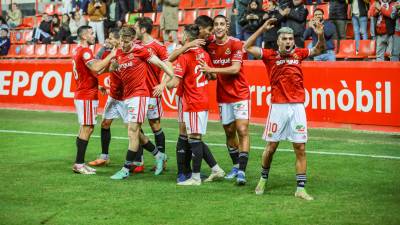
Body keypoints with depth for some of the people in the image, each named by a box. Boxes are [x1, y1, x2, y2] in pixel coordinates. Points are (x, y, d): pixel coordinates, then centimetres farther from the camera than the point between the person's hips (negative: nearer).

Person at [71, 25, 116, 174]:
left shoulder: (79, 51, 17)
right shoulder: (84, 51, -14)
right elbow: (96, 68, -27)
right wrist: (111, 56, -19)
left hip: (81, 95, 10)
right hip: (87, 96, -10)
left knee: (85, 128, 11)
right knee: (87, 128, -9)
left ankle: (79, 163, 13)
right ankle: (79, 164, -9)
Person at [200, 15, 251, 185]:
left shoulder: (236, 44, -10)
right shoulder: (210, 47, 4)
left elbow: (235, 69, -18)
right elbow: (210, 73, 17)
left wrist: (212, 70, -20)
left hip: (240, 95, -5)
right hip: (223, 97, 5)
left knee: (242, 131, -11)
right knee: (229, 132, 10)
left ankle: (241, 171, -14)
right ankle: (236, 166, 25)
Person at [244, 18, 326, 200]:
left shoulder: (298, 54, 9)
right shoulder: (270, 56, 1)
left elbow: (318, 49, 16)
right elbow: (247, 47, -3)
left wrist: (320, 35, -5)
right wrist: (263, 29, -9)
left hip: (297, 107, 2)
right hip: (278, 107, -2)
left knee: (300, 149, -1)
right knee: (271, 146, 5)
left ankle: (301, 189, 2)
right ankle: (263, 179, 28)